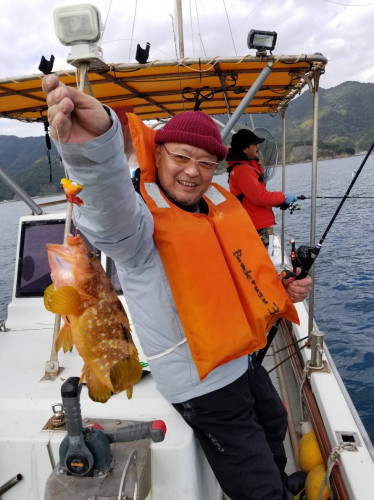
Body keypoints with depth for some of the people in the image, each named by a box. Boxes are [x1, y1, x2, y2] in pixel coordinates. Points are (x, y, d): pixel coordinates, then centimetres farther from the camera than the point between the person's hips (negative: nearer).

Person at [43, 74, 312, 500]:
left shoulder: (220, 204, 0)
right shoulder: (138, 218, -25)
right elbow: (112, 214, -51)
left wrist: (281, 288, -1)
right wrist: (94, 146, -71)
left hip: (242, 360, 9)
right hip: (205, 384, -8)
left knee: (273, 428, 33)